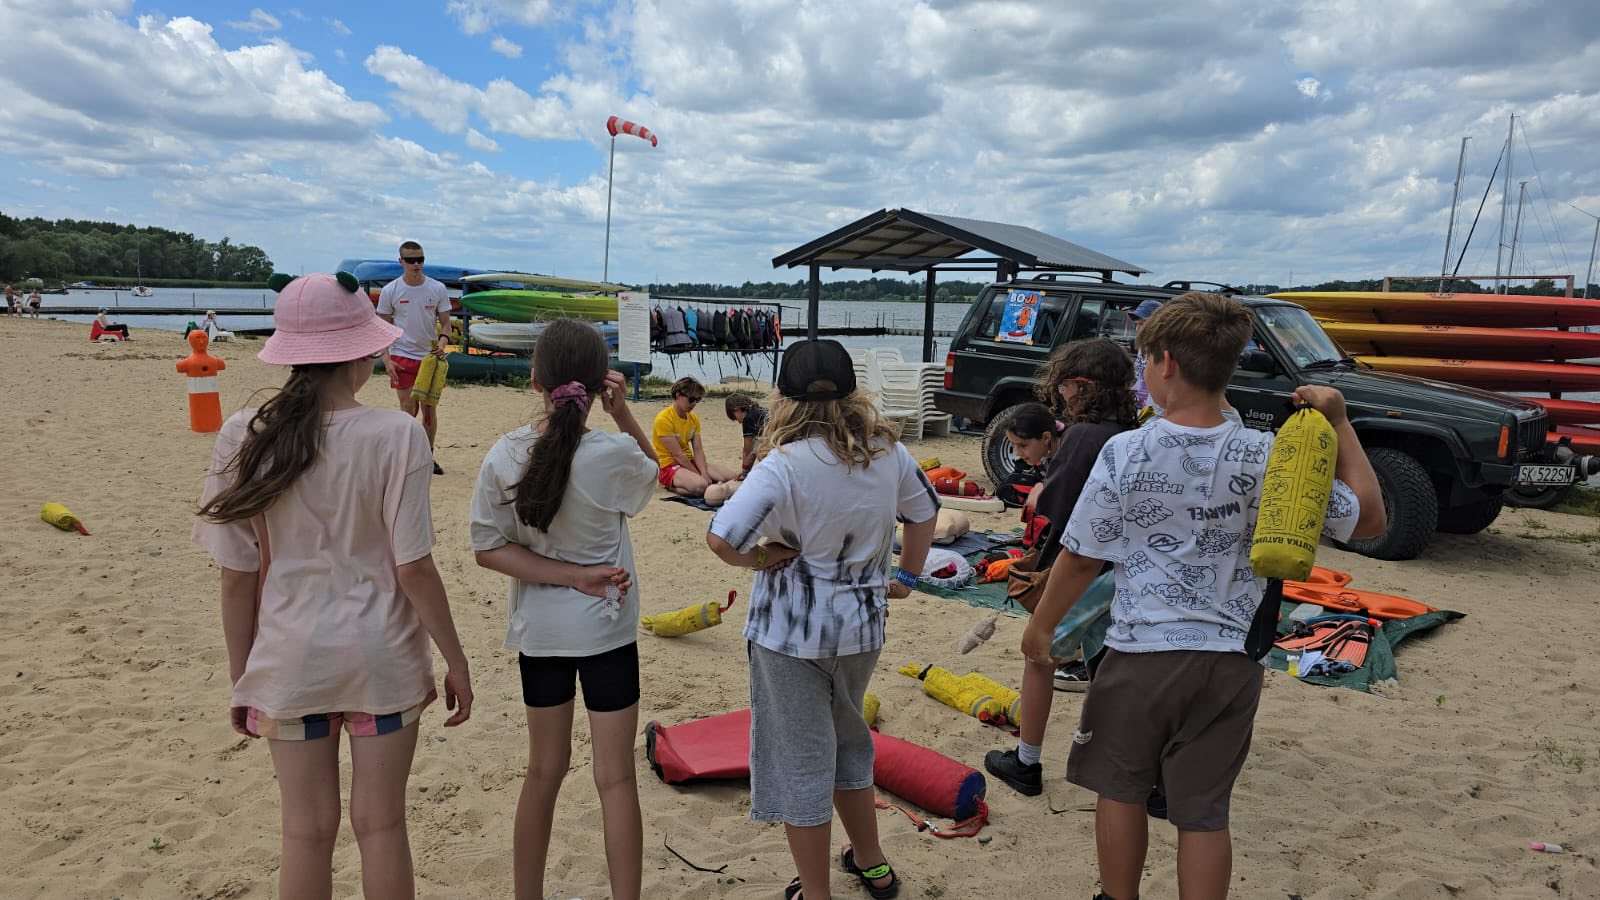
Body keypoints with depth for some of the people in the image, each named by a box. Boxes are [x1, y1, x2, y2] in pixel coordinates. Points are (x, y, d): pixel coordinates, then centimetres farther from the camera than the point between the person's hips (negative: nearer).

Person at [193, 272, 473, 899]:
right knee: (380, 825, 14)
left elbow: (237, 575, -3)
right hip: (381, 659, -2)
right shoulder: (395, 436, -16)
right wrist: (456, 663, -2)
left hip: (289, 660, 2)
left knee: (307, 832, 16)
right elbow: (413, 568, -14)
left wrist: (241, 677, 10)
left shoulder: (244, 438, -8)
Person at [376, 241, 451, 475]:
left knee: (430, 409, 8)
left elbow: (445, 324, 3)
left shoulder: (438, 289, 0)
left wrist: (442, 344, -17)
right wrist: (386, 359, -7)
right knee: (408, 409, -2)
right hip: (402, 357, -2)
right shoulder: (390, 291, -2)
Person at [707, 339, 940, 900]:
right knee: (848, 743, 28)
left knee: (801, 760, 11)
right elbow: (924, 510, 13)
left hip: (793, 633, -6)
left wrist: (762, 557, -12)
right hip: (862, 626, 6)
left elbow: (721, 540, -31)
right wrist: (906, 577, 22)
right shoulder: (887, 452, -4)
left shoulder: (785, 465, -21)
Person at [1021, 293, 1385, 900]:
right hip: (1231, 661, 2)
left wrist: (1040, 625, 8)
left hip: (1140, 651, -1)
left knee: (1121, 789, 19)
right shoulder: (1267, 458, -9)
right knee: (1204, 810, 13)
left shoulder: (1125, 452, -14)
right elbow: (1368, 520, 3)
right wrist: (1340, 423, 5)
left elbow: (1081, 558, -8)